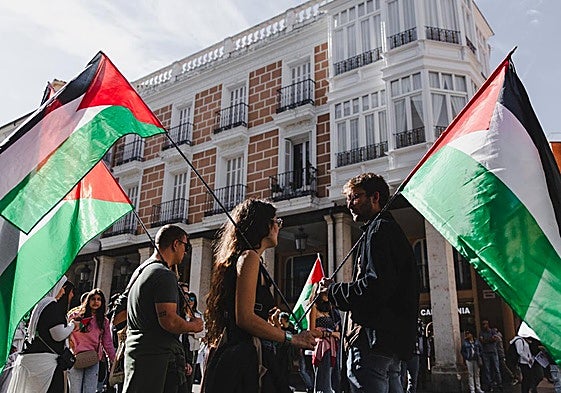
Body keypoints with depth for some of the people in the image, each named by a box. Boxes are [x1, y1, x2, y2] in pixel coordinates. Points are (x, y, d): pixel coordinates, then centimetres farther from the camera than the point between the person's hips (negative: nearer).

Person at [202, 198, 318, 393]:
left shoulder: (247, 258, 20)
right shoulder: (249, 257, -8)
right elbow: (244, 317, -18)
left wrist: (270, 321, 18)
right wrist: (291, 338, -10)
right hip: (243, 361, -10)